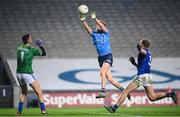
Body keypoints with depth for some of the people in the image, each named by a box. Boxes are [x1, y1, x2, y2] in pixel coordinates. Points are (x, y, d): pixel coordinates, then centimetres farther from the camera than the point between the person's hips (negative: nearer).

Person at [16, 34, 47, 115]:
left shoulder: (19, 48, 4)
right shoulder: (32, 49, -10)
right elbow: (44, 54, 4)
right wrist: (41, 46, 18)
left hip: (19, 74, 6)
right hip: (28, 74, -6)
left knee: (24, 92, 25)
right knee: (39, 92, 2)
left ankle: (19, 111, 20)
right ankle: (43, 110, -6)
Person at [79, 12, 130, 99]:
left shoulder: (105, 33, 1)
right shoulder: (94, 34, 9)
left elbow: (101, 26, -17)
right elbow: (87, 28, -6)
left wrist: (95, 19, -27)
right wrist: (83, 21, -21)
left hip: (108, 56, -5)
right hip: (100, 58, 5)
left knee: (102, 72, -26)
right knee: (109, 79, 3)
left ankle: (103, 91, -29)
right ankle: (123, 90, 16)